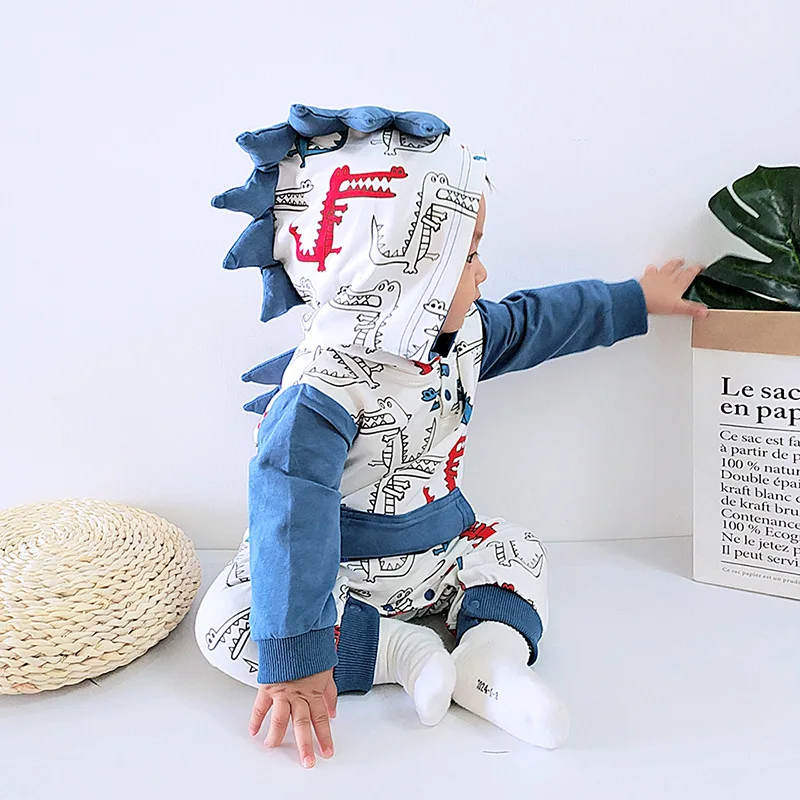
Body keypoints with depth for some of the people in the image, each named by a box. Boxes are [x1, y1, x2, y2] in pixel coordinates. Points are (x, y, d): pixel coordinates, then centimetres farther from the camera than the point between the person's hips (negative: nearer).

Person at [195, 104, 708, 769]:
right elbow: (290, 514, -39)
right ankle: (396, 649, -19)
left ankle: (492, 658, -11)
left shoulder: (462, 331, -7)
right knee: (228, 622, -25)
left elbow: (539, 319, 11)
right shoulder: (324, 387, -34)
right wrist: (294, 660, -41)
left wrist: (637, 299, 22)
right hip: (341, 569, -6)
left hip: (442, 548, 7)